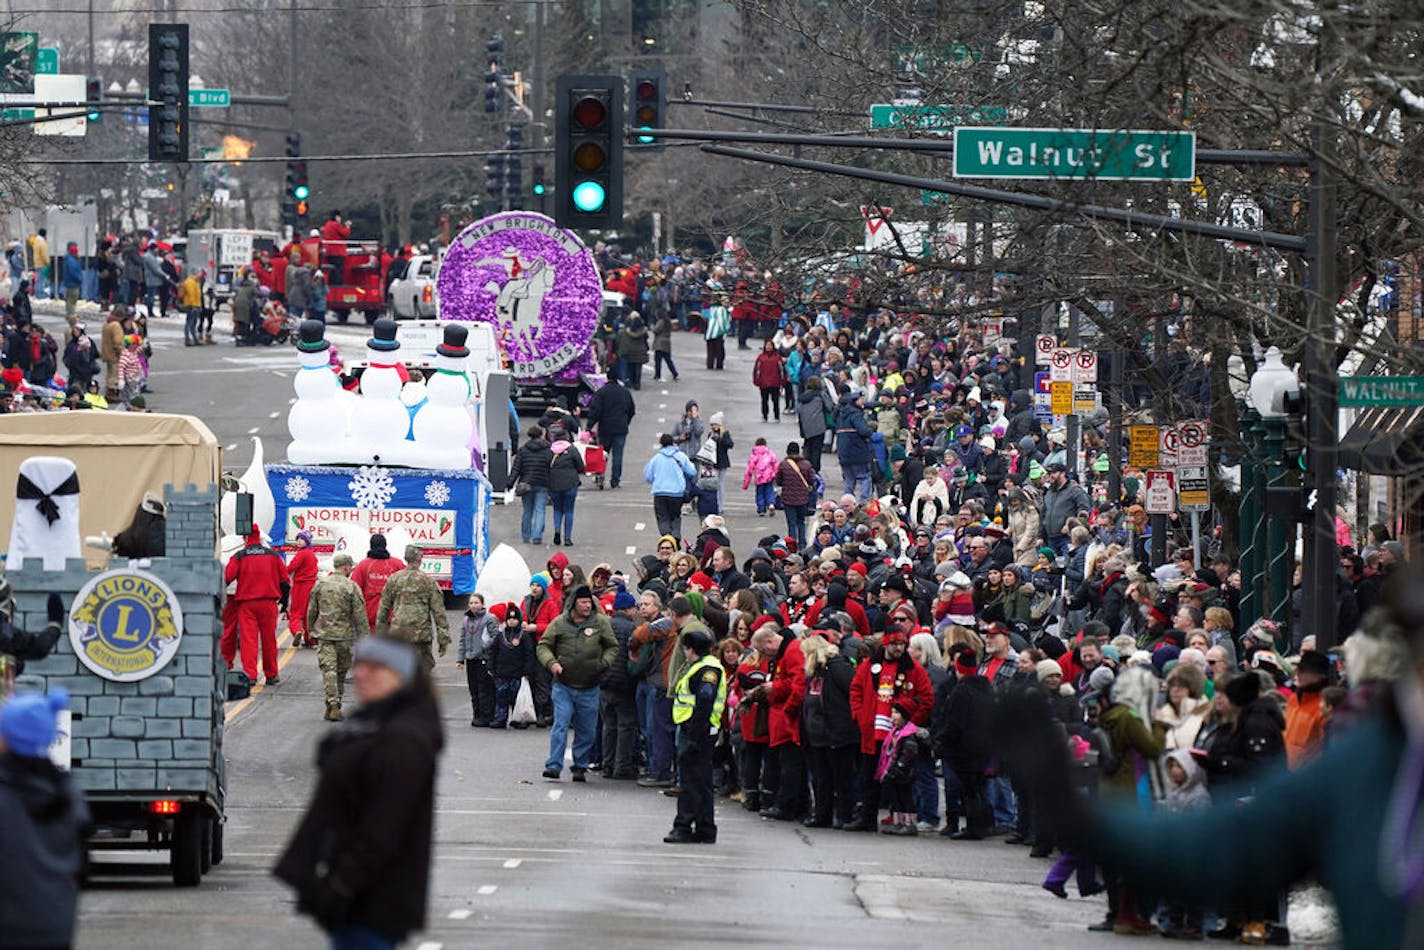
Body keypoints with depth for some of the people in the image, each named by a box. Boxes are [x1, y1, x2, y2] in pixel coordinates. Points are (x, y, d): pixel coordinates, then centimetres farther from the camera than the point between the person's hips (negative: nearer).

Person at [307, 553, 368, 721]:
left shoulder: (320, 585, 3)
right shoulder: (352, 587, -7)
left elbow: (311, 611, 10)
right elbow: (360, 615, -7)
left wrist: (311, 631, 22)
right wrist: (364, 637, -1)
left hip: (324, 633, 1)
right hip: (344, 635, -1)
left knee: (328, 669, -4)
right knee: (342, 671, 14)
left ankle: (332, 705, -16)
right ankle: (337, 704, 21)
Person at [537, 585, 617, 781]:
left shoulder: (600, 623, 2)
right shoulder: (559, 623, 1)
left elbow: (613, 647, 11)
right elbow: (543, 646, 6)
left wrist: (603, 664, -5)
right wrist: (551, 662, -12)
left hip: (589, 688, 1)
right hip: (563, 686, -1)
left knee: (586, 731, 6)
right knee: (560, 725, -9)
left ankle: (581, 767, 18)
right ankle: (554, 766, -8)